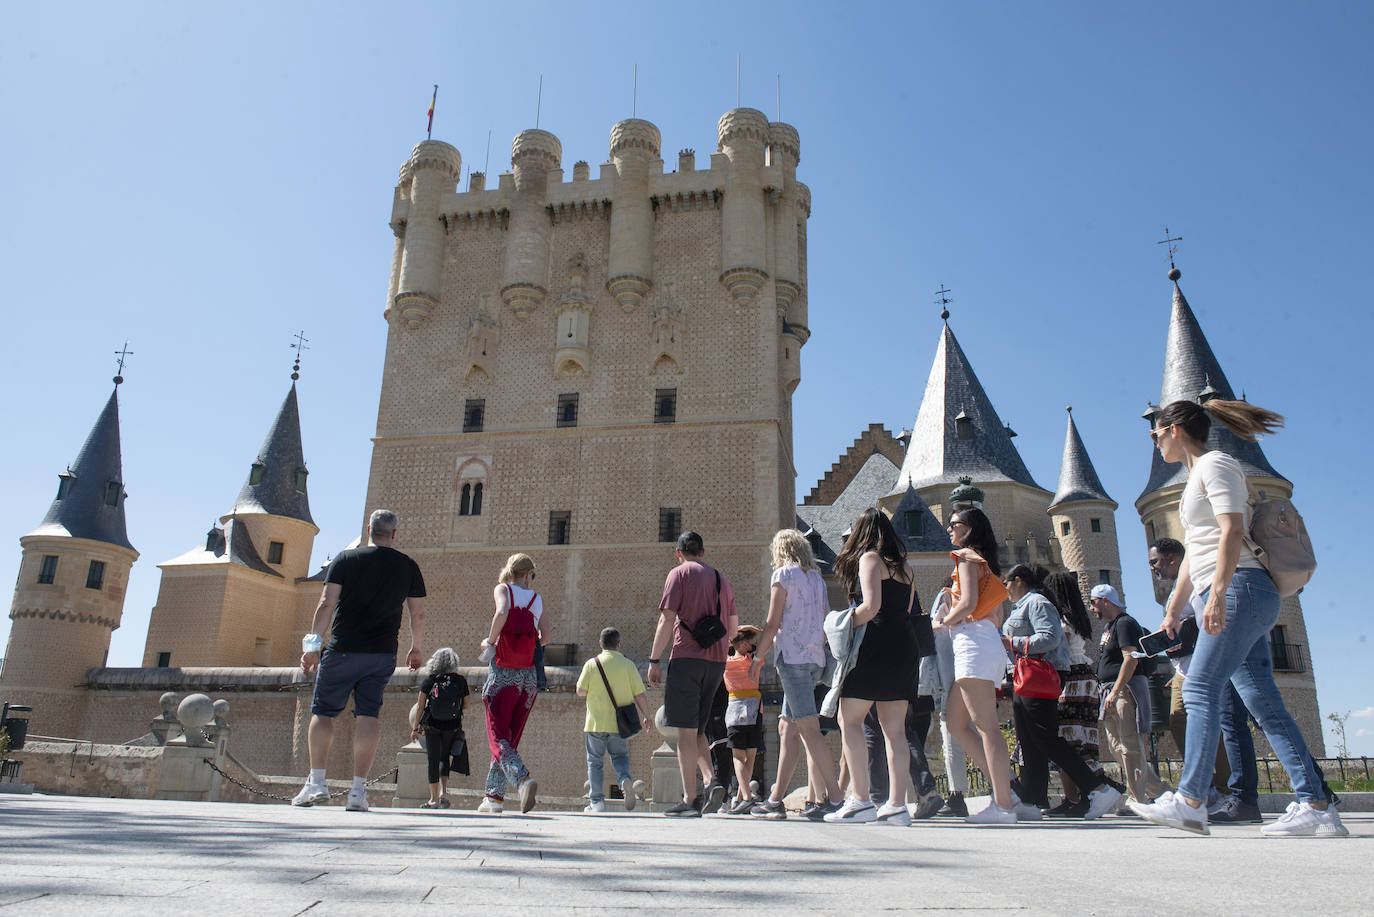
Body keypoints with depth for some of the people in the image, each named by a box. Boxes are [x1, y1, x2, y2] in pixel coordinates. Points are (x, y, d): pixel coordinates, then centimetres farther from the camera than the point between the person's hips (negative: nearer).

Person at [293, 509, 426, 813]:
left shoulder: (345, 559, 1)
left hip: (342, 651, -1)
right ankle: (358, 791, 1)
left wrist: (313, 644, -4)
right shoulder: (408, 566, 6)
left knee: (322, 712, 11)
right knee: (367, 716, 3)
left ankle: (316, 782, 9)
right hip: (382, 654, 1)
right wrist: (416, 649, 20)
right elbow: (418, 614, 8)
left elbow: (327, 604, -6)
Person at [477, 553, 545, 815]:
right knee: (511, 737, 14)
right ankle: (494, 795, 16)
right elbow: (544, 637, 8)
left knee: (498, 737, -4)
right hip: (529, 675, 4)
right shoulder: (538, 599, 11)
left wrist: (490, 641, -7)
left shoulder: (503, 589, 2)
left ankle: (522, 778, -28)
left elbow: (502, 613, -19)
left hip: (503, 672, -4)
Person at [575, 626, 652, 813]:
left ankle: (597, 801, 7)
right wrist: (646, 716, 8)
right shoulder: (628, 665, -1)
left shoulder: (592, 664, -3)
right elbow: (640, 695, -3)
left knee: (595, 761, 10)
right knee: (619, 755, 18)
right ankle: (626, 780, -10)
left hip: (597, 722, -1)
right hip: (619, 723, 1)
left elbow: (580, 691, -4)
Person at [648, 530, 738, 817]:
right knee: (697, 729, 15)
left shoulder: (679, 573, 0)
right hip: (717, 662, 6)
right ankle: (710, 781, -2)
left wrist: (654, 660, -5)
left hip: (687, 658, -6)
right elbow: (733, 627, 19)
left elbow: (667, 620, -8)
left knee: (686, 731, -2)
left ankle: (689, 799, -2)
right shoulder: (721, 579, 17)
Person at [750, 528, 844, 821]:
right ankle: (776, 799, 12)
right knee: (787, 728, 10)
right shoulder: (817, 579, 18)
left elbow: (773, 624, -7)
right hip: (815, 658, 8)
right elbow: (823, 626, 17)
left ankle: (835, 797, -15)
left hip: (793, 657, -8)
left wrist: (758, 656, 0)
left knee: (809, 728, -11)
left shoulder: (783, 574, -3)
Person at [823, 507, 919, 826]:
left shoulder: (869, 557, -3)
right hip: (905, 647, 8)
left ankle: (860, 800, -10)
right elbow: (906, 609, 17)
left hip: (878, 645, -8)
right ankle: (897, 804, 4)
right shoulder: (903, 564, 18)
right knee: (894, 728, 6)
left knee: (849, 719, -4)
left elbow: (871, 606, -16)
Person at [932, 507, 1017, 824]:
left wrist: (941, 623, -2)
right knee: (957, 722, 9)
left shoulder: (967, 557, -2)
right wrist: (955, 597, 22)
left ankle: (1003, 804, -11)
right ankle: (1003, 786, 6)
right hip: (989, 641, 10)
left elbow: (969, 603, -16)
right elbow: (997, 617, 21)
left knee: (986, 725, -11)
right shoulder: (986, 563, 24)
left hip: (973, 641, -10)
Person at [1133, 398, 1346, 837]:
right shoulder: (1197, 476, 25)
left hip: (1239, 589, -10)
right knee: (1262, 699, 3)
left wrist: (1217, 591, -26)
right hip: (1234, 599, 10)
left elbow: (1232, 529, -18)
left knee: (1200, 689, -14)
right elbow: (1195, 550, 28)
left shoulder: (1214, 464, -4)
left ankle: (1190, 801, -16)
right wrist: (1175, 604, 28)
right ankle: (1316, 806, 1)